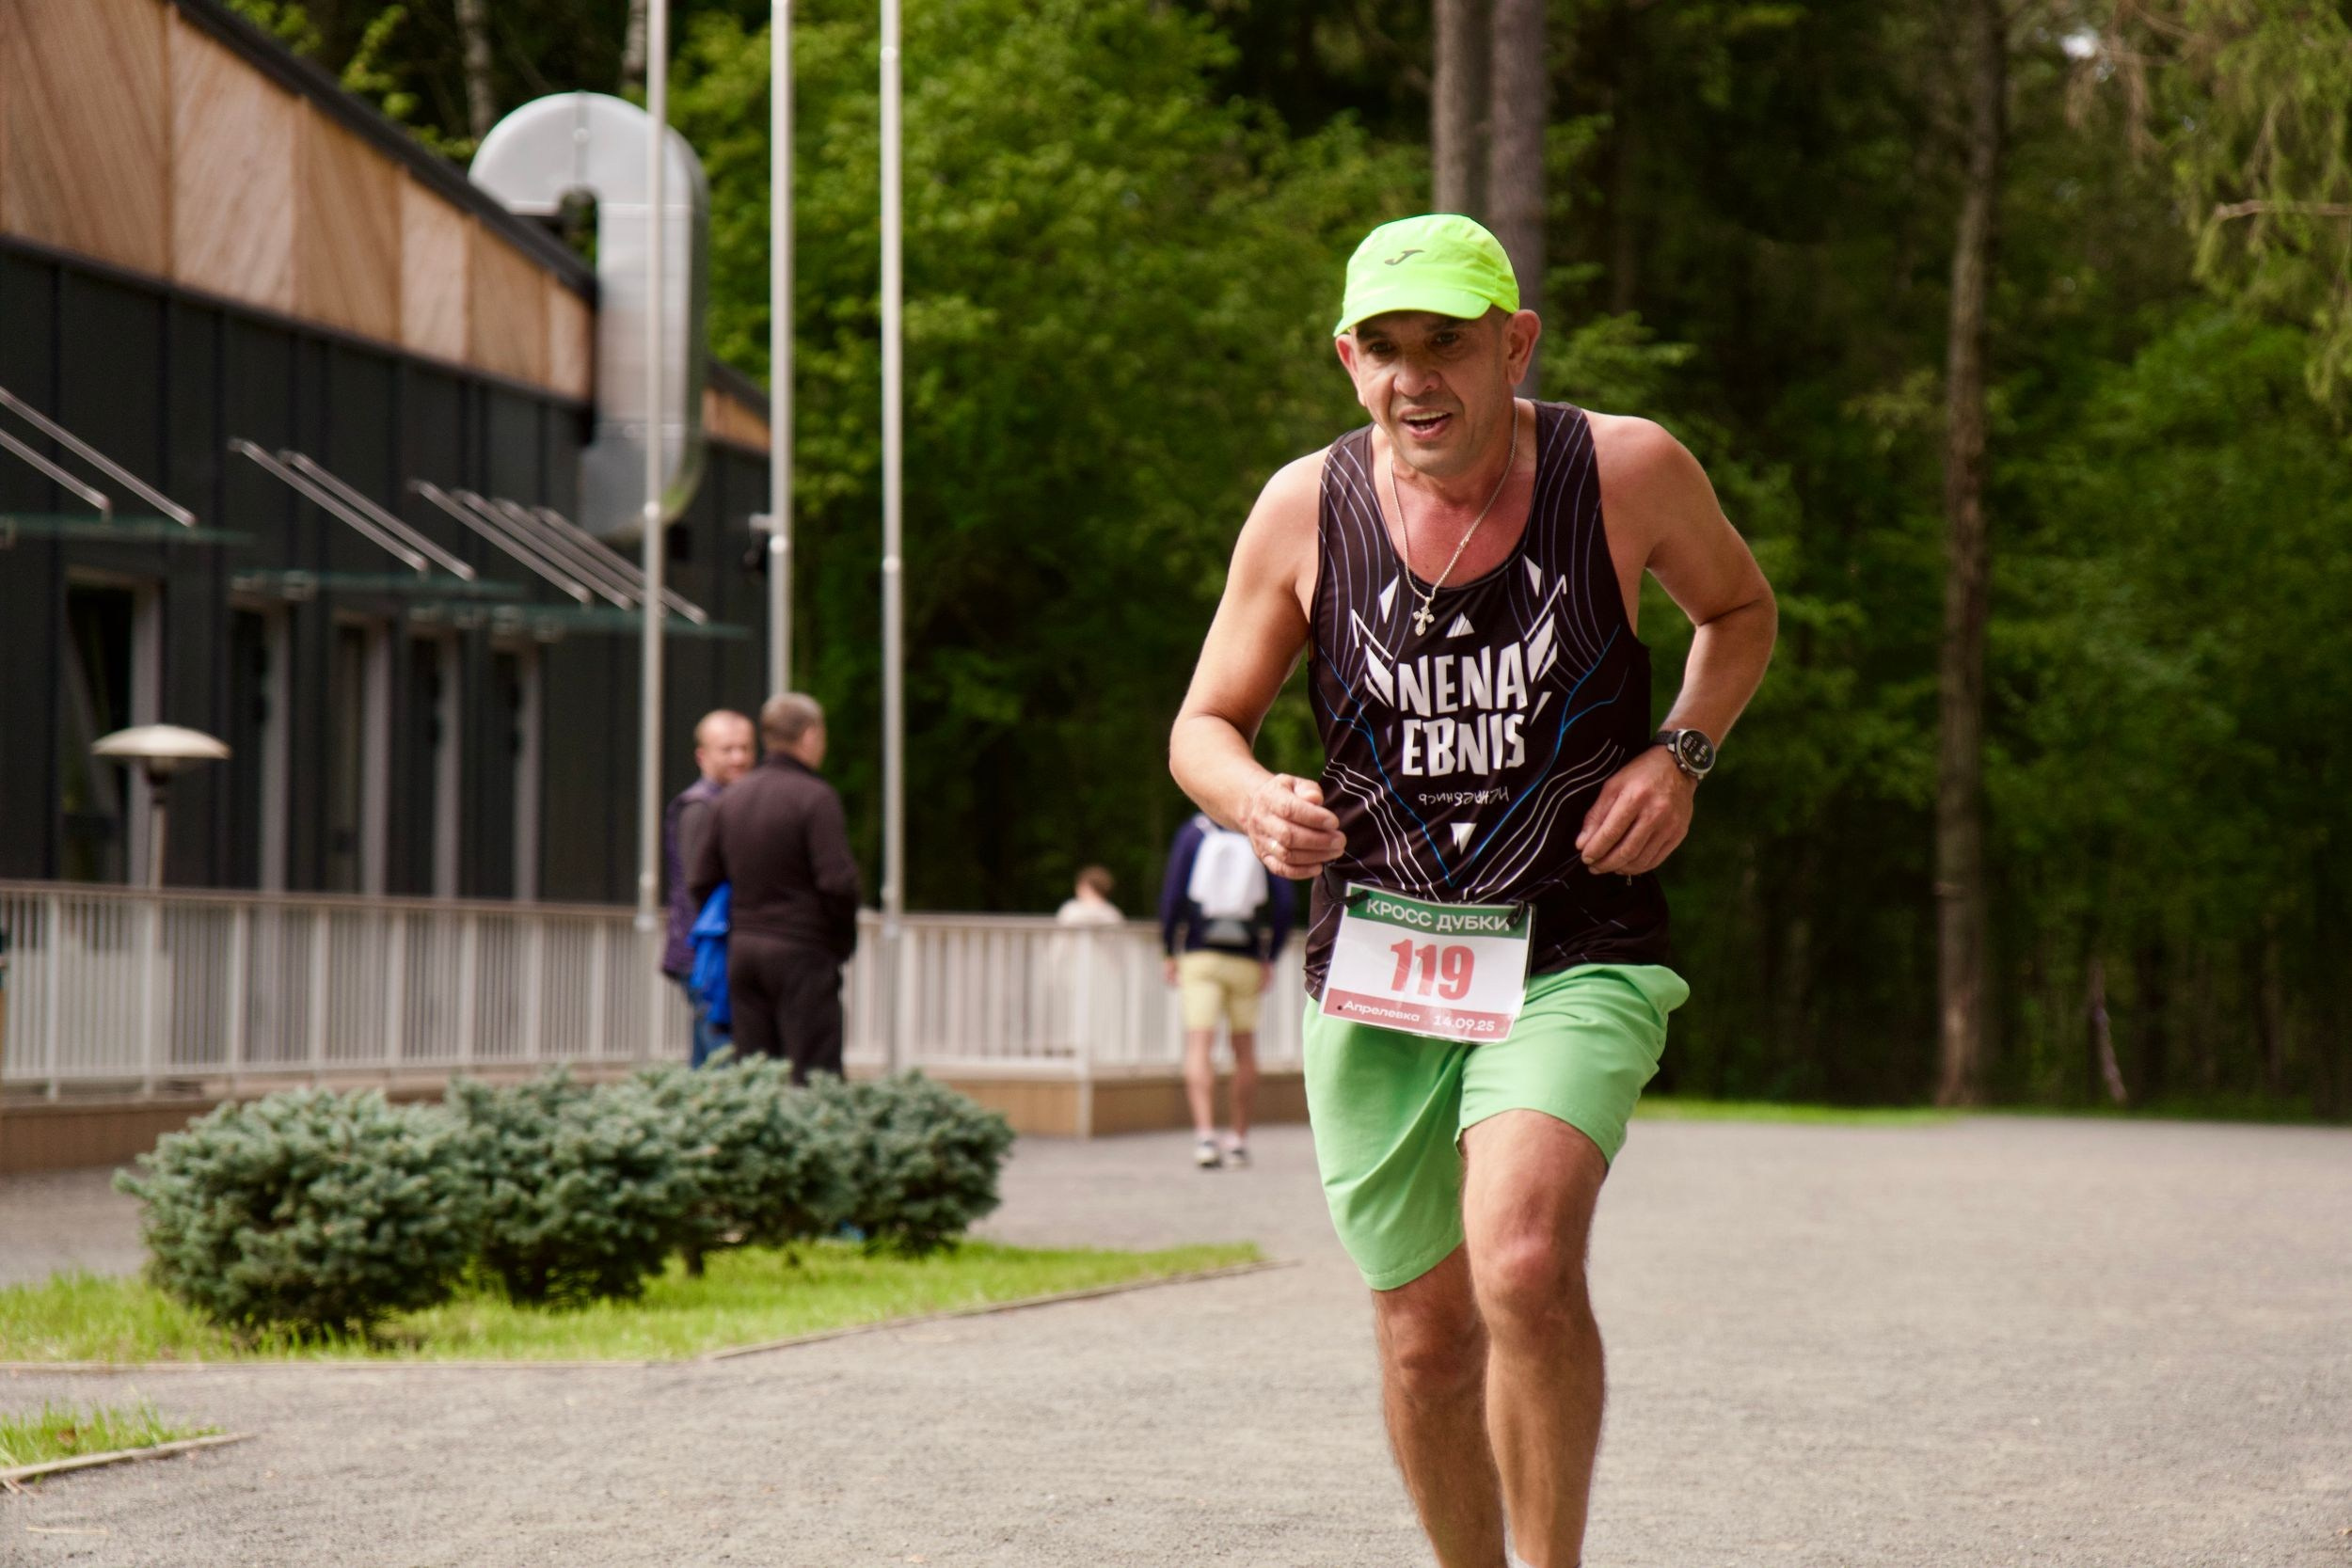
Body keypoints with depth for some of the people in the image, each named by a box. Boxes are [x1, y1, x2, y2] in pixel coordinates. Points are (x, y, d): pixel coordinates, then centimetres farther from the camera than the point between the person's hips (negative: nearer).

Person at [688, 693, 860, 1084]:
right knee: (814, 1078, -5)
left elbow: (701, 881, 13)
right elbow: (838, 881, -18)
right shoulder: (815, 797, -11)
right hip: (801, 951, -6)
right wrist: (843, 942, -4)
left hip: (742, 950, 6)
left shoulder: (731, 799, 9)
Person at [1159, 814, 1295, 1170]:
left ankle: (1205, 1135, -23)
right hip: (1246, 961, 2)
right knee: (1244, 1047, 13)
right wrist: (1270, 957, 6)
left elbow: (1172, 894, -4)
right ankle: (1240, 1140, 19)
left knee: (1199, 1045, -7)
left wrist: (1170, 953, 4)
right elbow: (1284, 901, -2)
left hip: (1200, 956, -2)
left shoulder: (1193, 833, -1)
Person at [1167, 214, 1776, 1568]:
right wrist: (1257, 803, -16)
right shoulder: (1305, 507, -3)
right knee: (1425, 1333, 10)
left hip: (1573, 959, -3)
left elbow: (1741, 611, 14)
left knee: (1527, 1268, -26)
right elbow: (1204, 726, 8)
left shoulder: (1629, 472, -6)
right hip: (1375, 963, 3)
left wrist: (1681, 755, -4)